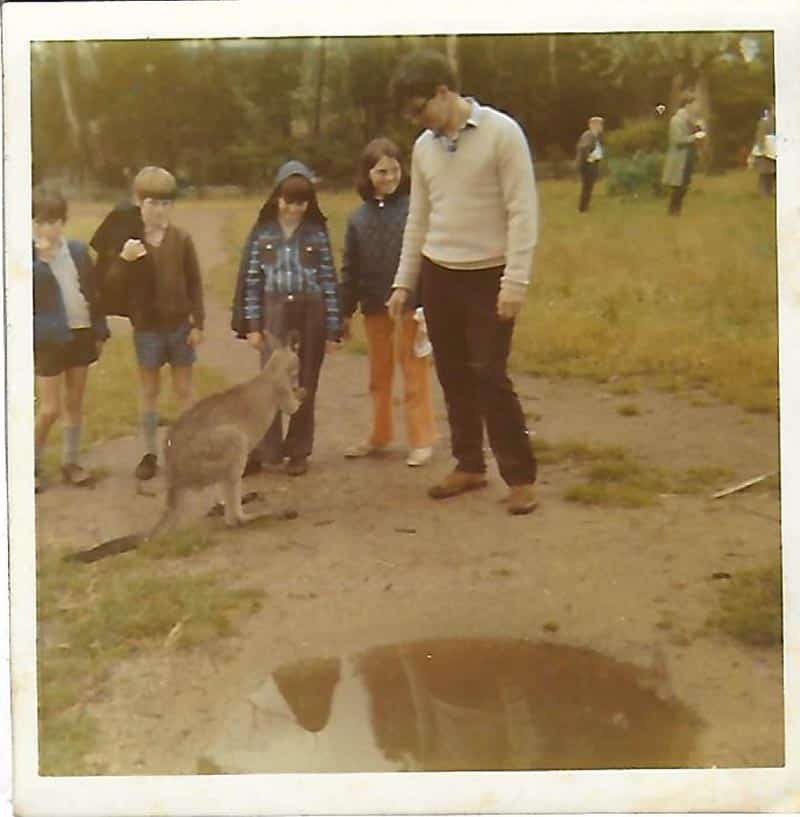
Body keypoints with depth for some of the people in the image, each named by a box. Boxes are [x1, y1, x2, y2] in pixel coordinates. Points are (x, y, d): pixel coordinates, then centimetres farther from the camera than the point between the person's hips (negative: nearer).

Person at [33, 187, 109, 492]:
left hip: (81, 333, 4)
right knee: (49, 408, -2)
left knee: (75, 402, 13)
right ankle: (33, 464, 18)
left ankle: (70, 462, 26)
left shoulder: (78, 250, 3)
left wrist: (100, 330, 9)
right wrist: (41, 260, -25)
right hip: (49, 339, -4)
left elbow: (92, 292, 10)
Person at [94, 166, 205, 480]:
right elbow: (111, 285, -8)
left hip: (180, 324, 0)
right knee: (148, 389, 10)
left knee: (184, 388, 10)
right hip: (146, 327, 0)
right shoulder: (126, 238, -4)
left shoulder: (181, 238, -3)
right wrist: (124, 260, -26)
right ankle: (150, 453, 19)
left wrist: (198, 322, -3)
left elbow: (194, 283, 1)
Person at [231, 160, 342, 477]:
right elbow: (250, 279, 2)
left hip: (311, 314, 0)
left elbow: (329, 280, 1)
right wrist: (252, 324, -2)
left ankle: (298, 451, 18)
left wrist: (333, 328, -1)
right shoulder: (262, 231, 2)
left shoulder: (317, 231, 2)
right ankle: (264, 450, 4)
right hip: (274, 313, 0)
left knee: (305, 386, 7)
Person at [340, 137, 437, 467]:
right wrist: (346, 311, 9)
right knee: (379, 375, 16)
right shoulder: (359, 217, 7)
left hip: (409, 305, -5)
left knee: (414, 373, 3)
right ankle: (379, 435, 29)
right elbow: (350, 268, 10)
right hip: (374, 308, 5)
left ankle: (421, 440, 12)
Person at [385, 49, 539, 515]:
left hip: (488, 276, -6)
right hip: (438, 275, 6)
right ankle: (470, 465, 24)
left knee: (490, 376, -7)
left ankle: (521, 476, 5)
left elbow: (522, 210, -13)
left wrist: (516, 280, -18)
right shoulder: (424, 146, 7)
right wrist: (405, 281, 13)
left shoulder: (501, 132, -11)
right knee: (454, 376, 10)